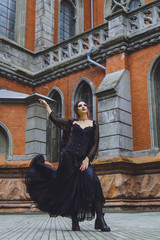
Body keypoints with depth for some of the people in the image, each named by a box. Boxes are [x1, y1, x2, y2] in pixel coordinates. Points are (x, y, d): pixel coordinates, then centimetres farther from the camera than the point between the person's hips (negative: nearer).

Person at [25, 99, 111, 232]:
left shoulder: (94, 124, 11)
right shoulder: (72, 122, 14)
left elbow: (95, 144, 5)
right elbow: (54, 119, 20)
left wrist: (87, 159, -6)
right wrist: (46, 105, 31)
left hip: (83, 159, -1)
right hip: (69, 156, 1)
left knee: (92, 183, -20)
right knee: (71, 188, 1)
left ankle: (100, 220, -14)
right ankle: (75, 221, 10)